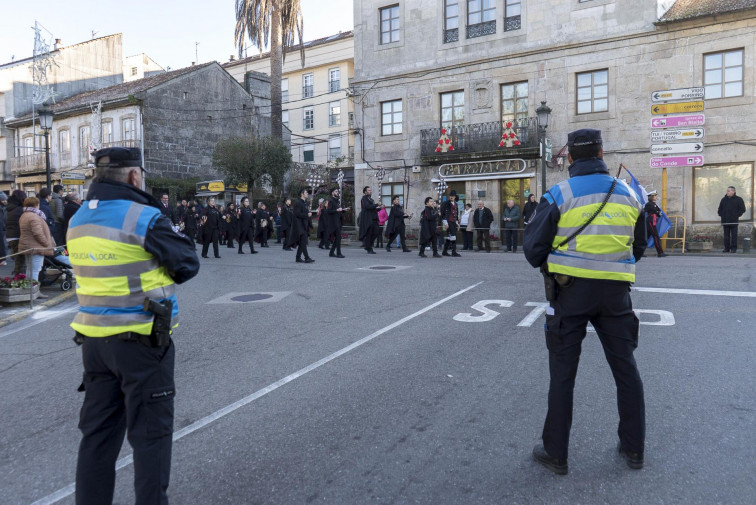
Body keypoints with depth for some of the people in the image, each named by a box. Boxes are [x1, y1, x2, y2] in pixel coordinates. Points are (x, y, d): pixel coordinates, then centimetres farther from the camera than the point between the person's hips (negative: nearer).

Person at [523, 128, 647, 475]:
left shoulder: (559, 195, -9)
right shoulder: (628, 194, 5)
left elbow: (533, 250, -7)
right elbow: (638, 248, 14)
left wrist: (546, 265, 13)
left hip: (571, 290, -3)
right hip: (616, 291, 4)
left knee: (563, 372, 6)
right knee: (625, 368, 17)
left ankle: (555, 453, 15)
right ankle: (633, 449, 28)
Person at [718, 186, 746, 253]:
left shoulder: (738, 199, 2)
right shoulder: (724, 199, 12)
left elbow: (742, 209, 1)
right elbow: (720, 209, 20)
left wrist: (737, 215, -5)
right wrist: (721, 215, 7)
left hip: (734, 221, -3)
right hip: (725, 221, 3)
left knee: (734, 235, -2)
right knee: (726, 236, 4)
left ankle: (734, 248, 1)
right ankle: (727, 248, 8)